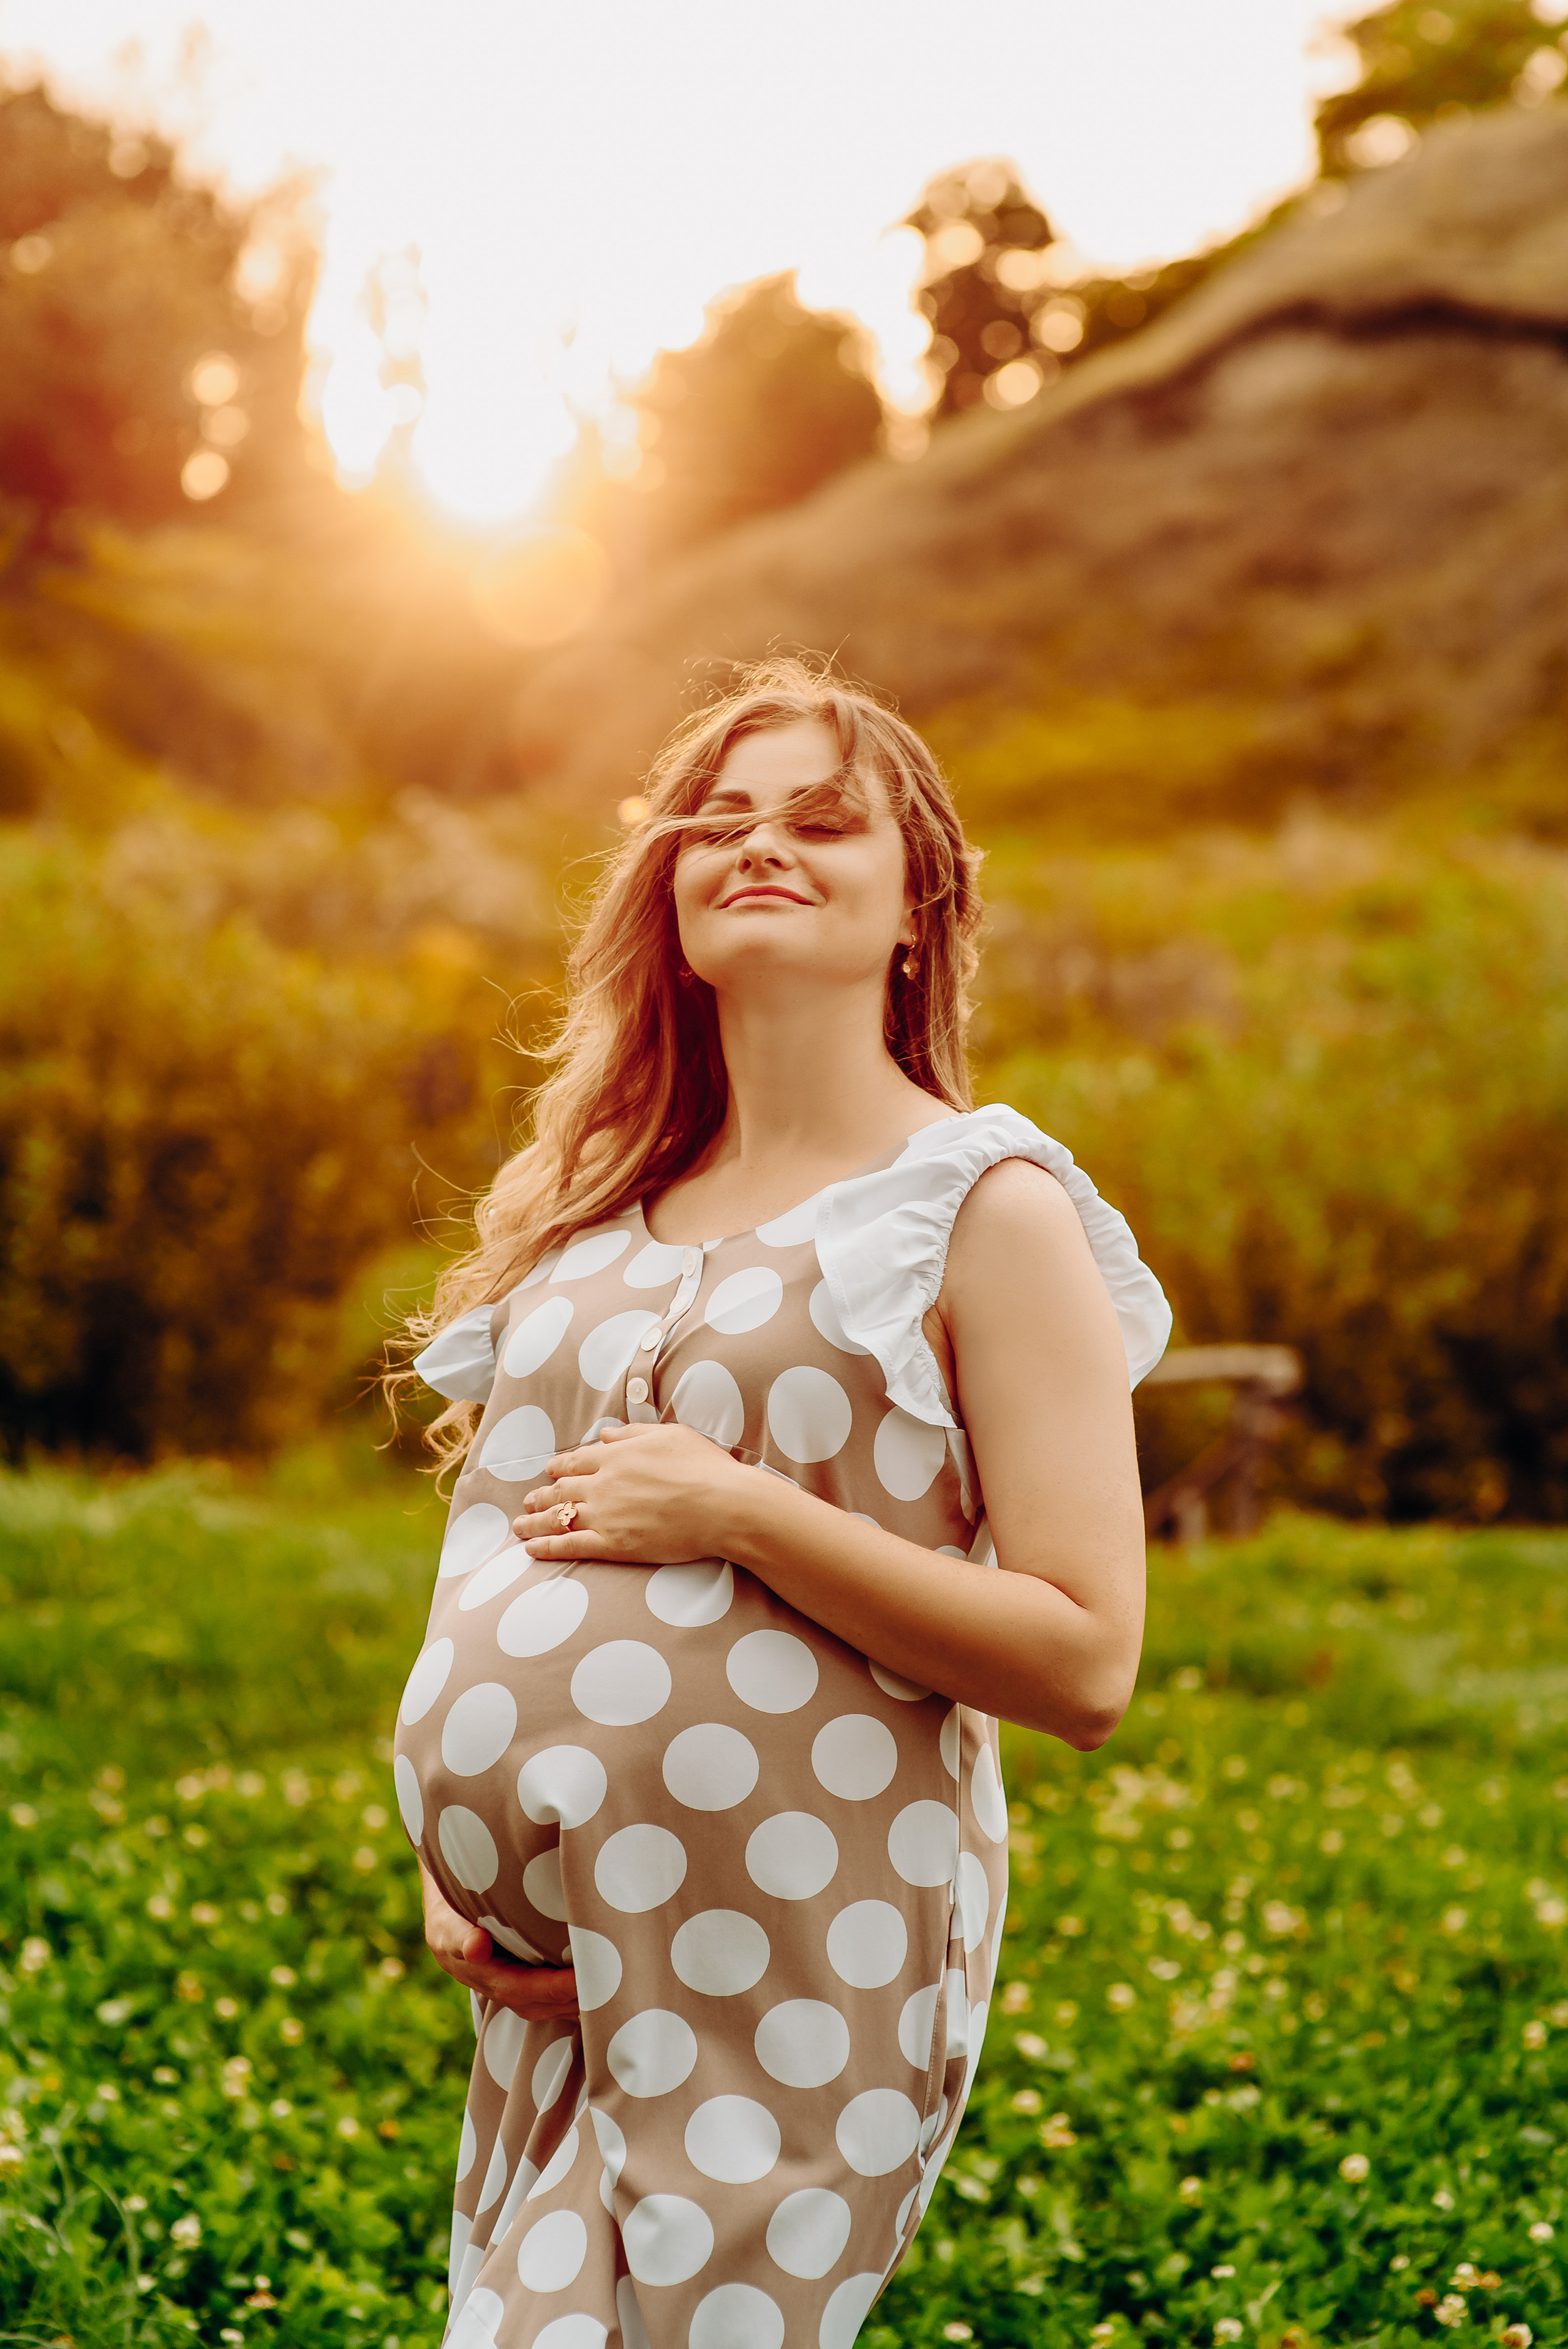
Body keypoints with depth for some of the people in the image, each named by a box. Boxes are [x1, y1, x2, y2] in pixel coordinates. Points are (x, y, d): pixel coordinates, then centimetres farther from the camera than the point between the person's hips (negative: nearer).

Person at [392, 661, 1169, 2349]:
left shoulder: (988, 1207, -5)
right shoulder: (590, 1210, 13)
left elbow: (1086, 1666, -12)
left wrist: (741, 1515, -17)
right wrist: (442, 1867, 8)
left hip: (797, 1976, -5)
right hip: (544, 1976, 6)